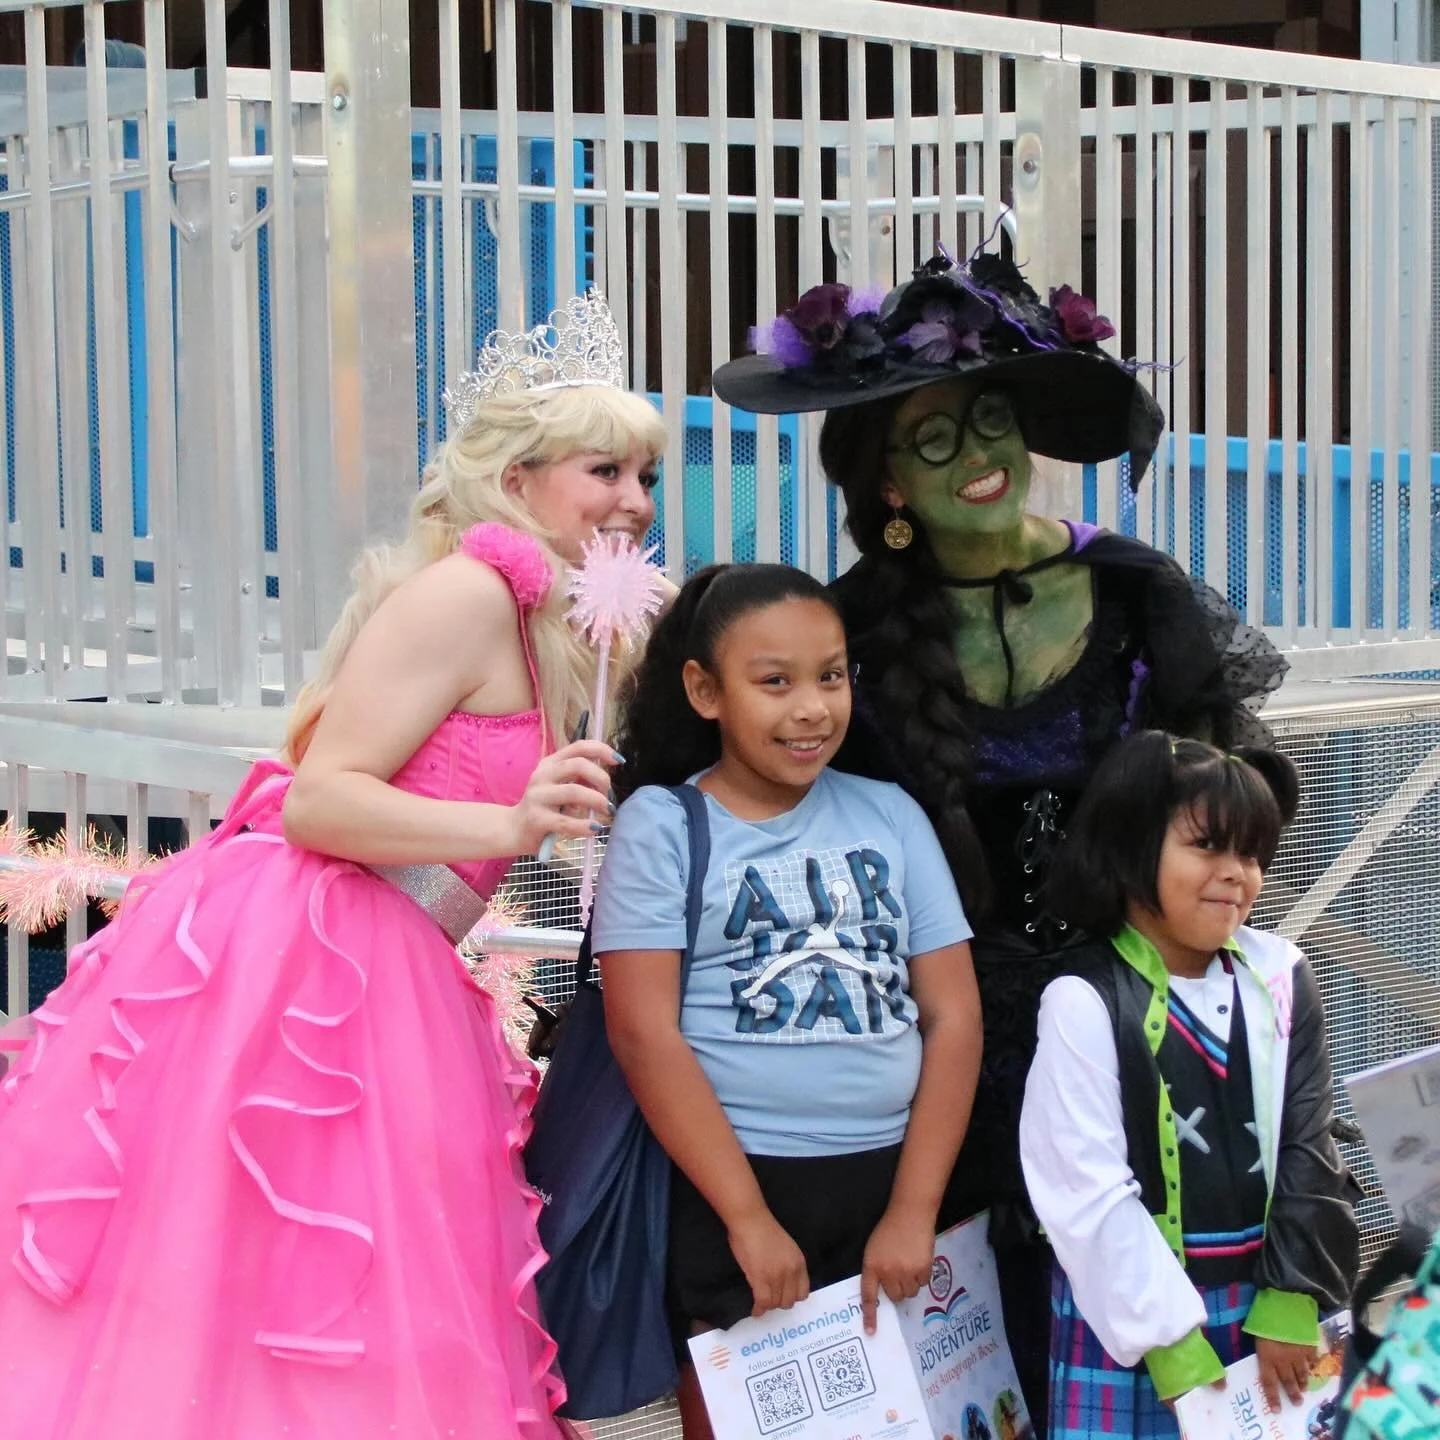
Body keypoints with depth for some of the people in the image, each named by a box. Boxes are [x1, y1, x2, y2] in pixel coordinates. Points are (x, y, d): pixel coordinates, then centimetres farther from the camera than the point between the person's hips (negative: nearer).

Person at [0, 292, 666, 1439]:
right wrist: (510, 825, -25)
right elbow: (318, 797, -16)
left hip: (379, 981, 9)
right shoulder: (470, 587, -10)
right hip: (288, 956, -9)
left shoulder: (543, 626, 18)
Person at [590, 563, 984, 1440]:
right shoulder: (662, 823, -2)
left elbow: (953, 1015, 4)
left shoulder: (890, 814, 7)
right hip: (733, 1189, -3)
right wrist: (749, 1218, -14)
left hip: (888, 1180, 3)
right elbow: (644, 1035, -10)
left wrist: (914, 1210, -5)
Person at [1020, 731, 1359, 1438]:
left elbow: (1308, 1145, 4)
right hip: (1132, 1310, -4)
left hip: (1264, 1301, 4)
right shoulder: (1086, 1003, -13)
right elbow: (1090, 1194, -15)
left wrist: (1291, 1301, -2)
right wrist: (1174, 1343, -14)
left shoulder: (1282, 978, 2)